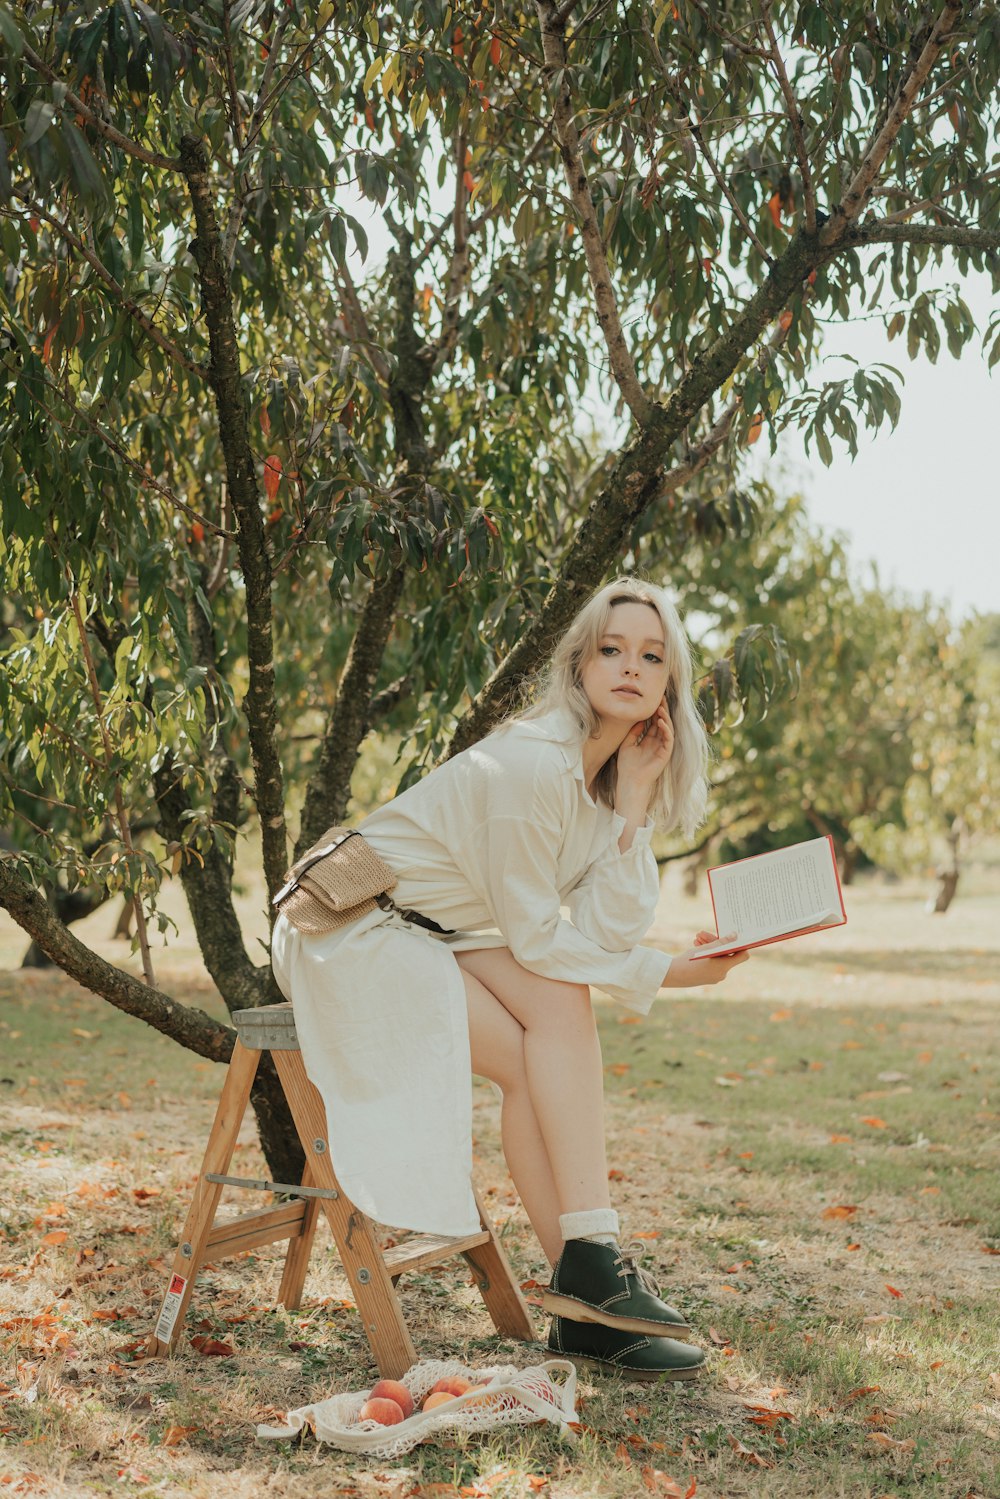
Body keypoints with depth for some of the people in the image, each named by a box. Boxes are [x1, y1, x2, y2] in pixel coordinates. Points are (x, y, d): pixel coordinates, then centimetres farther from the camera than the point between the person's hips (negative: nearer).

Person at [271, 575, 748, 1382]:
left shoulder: (616, 777, 3)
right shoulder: (533, 766, -24)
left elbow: (611, 932, -9)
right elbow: (535, 940, -20)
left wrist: (635, 801, -14)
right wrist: (663, 973, -18)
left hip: (438, 936, 7)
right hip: (349, 930, -7)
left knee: (561, 1002, -22)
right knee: (546, 1032, -25)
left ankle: (585, 1283, -23)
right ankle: (587, 1282, -20)